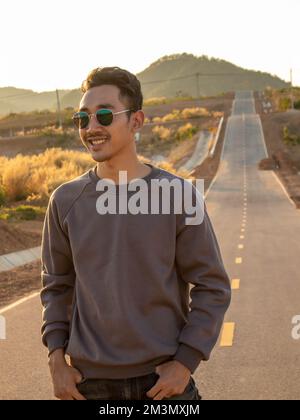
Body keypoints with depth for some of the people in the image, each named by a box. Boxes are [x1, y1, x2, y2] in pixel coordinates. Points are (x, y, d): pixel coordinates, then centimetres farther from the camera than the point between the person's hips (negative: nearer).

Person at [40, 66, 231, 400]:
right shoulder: (66, 201, -1)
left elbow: (212, 287, -3)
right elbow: (56, 284, 9)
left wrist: (186, 361, -9)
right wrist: (56, 358, 0)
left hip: (164, 378, -2)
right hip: (90, 381, 2)